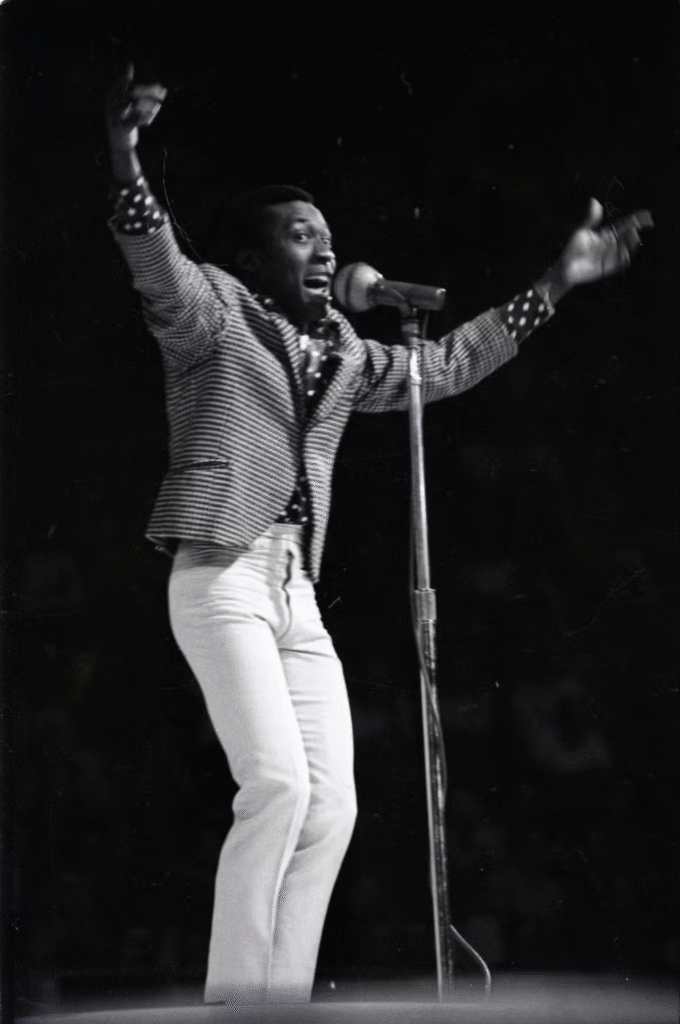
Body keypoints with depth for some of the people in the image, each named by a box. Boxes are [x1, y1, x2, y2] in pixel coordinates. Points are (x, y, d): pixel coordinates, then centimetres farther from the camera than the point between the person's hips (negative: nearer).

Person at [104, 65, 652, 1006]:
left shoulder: (344, 355, 21)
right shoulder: (211, 309, 1)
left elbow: (446, 364, 30)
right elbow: (158, 266, -19)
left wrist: (556, 284, 28)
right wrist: (124, 156, -39)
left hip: (296, 592, 8)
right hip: (221, 577, -8)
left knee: (331, 805, 0)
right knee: (277, 783, -21)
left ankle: (281, 995, 6)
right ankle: (234, 997, -14)